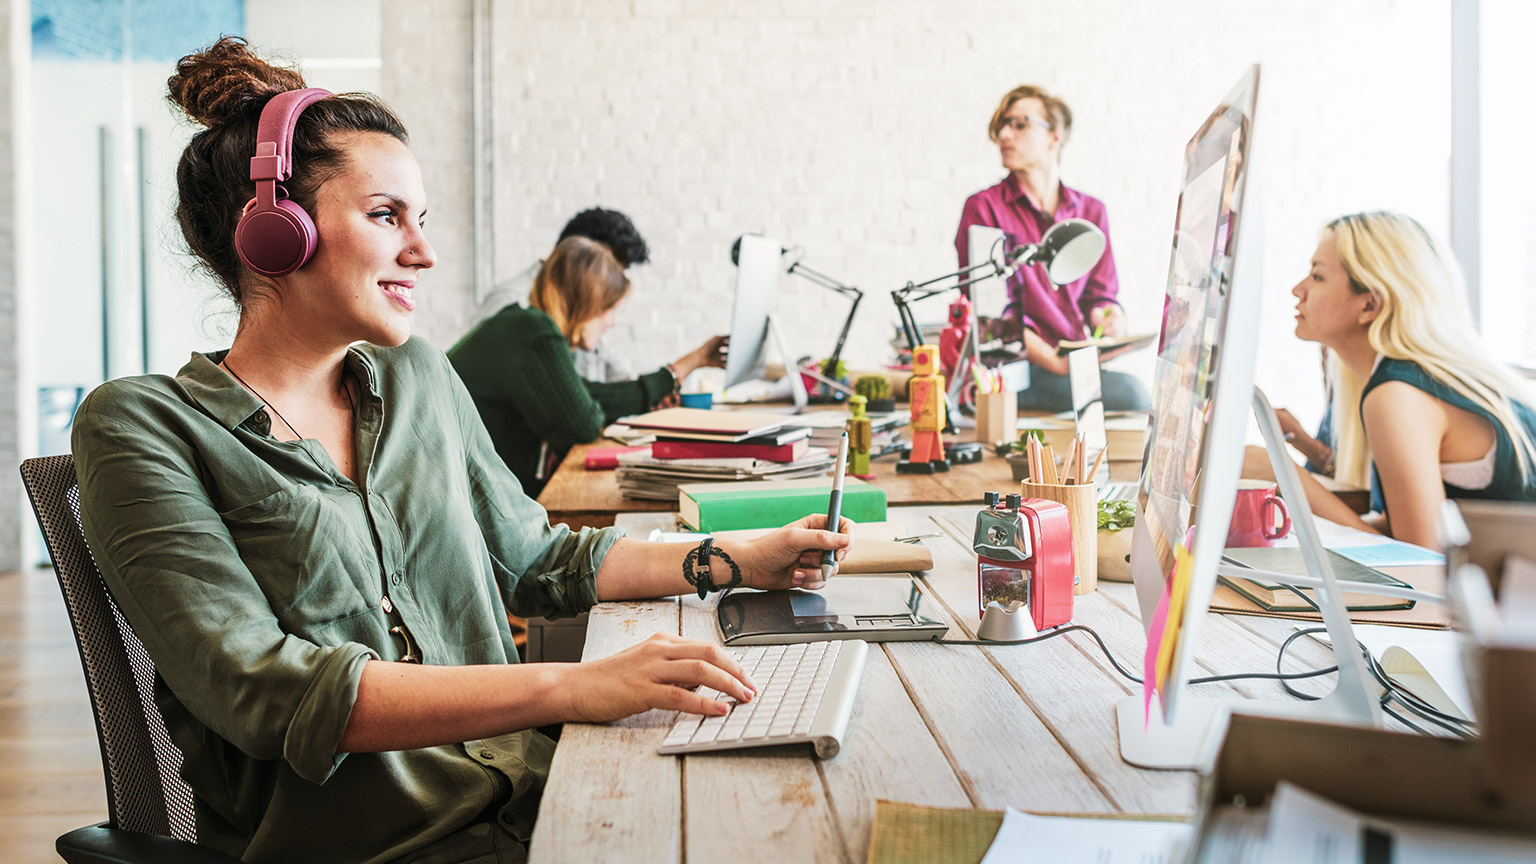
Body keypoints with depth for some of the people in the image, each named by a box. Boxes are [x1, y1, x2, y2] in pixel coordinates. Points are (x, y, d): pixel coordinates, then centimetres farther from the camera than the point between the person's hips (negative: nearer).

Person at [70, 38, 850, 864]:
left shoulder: (417, 379, 13)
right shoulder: (141, 426, -5)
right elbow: (257, 688, -18)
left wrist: (739, 561, 12)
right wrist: (571, 687, -27)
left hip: (528, 792, 6)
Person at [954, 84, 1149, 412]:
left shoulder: (1091, 210, 17)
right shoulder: (982, 208, 1)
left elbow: (1099, 293, 18)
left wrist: (1106, 317, -8)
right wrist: (1053, 361, -18)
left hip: (1079, 364, 5)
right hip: (1018, 369, -5)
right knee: (1132, 393, -28)